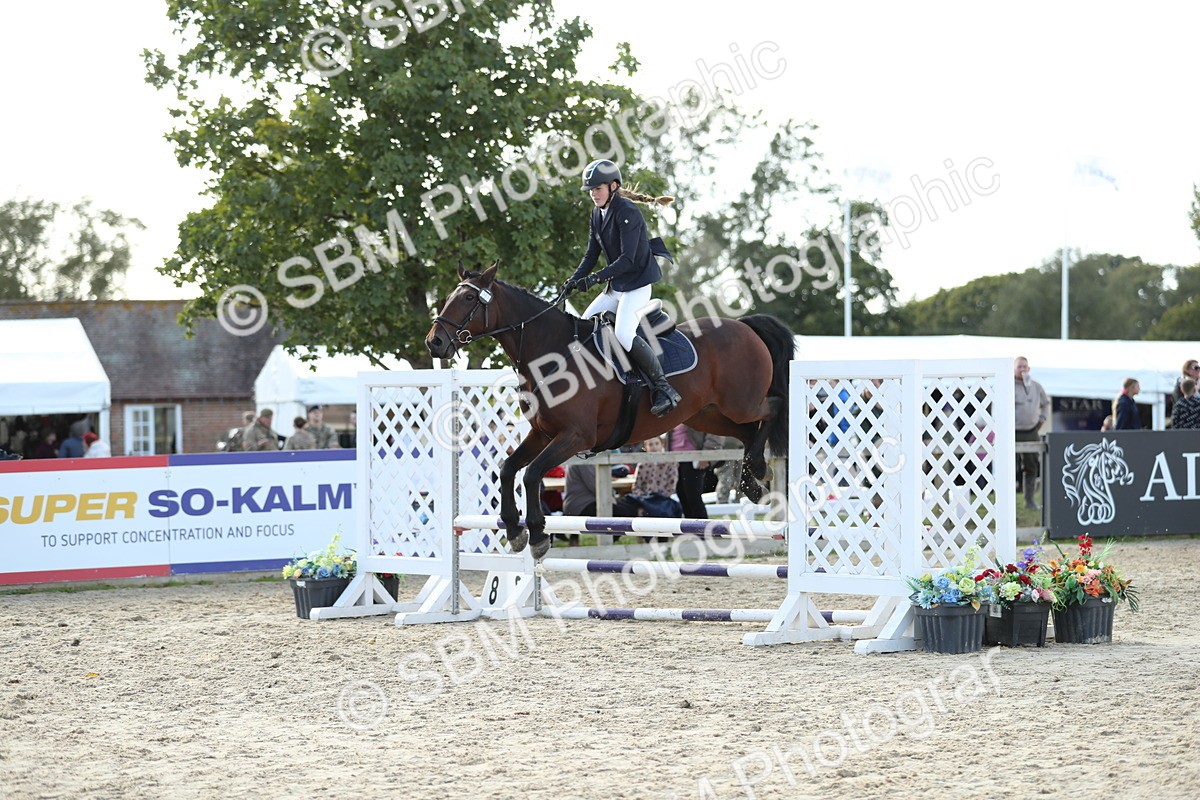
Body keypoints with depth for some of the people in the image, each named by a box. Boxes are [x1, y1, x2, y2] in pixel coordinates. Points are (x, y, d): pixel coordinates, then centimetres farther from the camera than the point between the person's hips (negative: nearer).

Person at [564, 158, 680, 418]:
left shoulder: (628, 213, -17)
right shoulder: (597, 215, 10)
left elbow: (627, 259, -24)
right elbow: (591, 255, 13)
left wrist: (595, 278, -31)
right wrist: (574, 280, -3)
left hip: (638, 284, -10)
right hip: (615, 287, 10)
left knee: (623, 334, -26)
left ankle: (663, 388, -19)